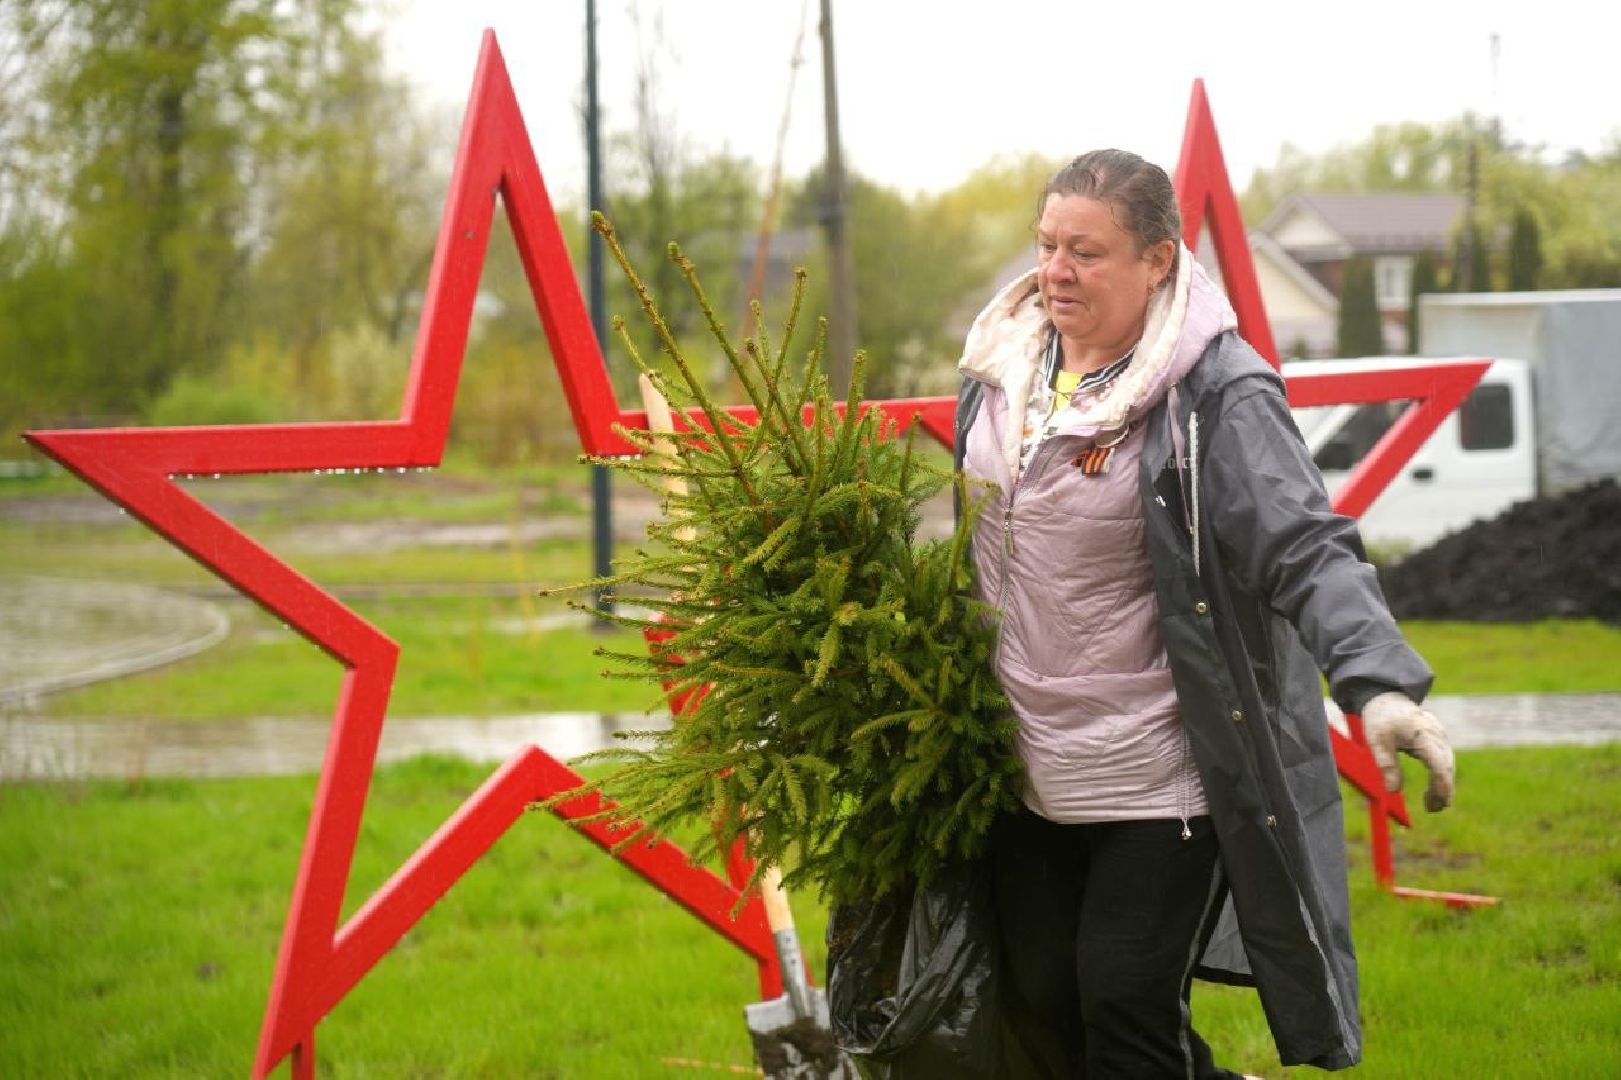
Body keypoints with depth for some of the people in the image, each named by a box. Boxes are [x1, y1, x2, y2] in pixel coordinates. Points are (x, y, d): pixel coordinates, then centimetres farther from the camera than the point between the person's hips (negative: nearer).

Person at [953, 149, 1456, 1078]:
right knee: (1042, 1003, 13)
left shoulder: (1216, 392, -17)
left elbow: (1307, 548, -26)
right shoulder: (1002, 368, 4)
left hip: (1159, 774, -7)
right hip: (1027, 762, 7)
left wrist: (1382, 683, -41)